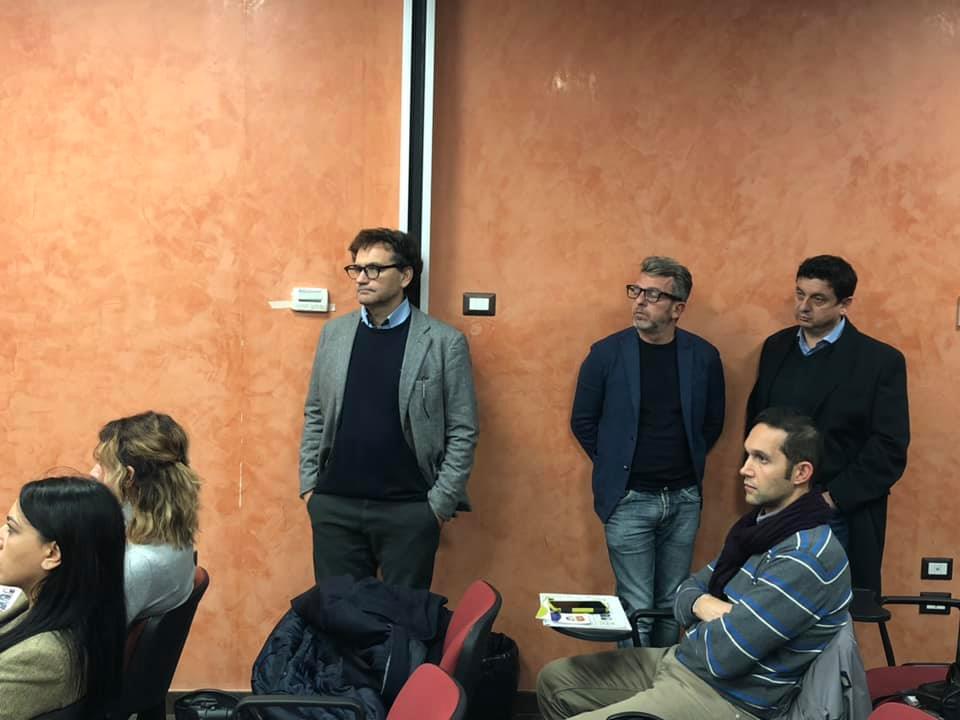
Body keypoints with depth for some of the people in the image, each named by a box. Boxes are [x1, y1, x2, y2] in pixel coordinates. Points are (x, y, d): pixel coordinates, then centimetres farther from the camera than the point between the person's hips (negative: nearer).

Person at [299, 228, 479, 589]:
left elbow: (462, 432, -4)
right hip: (335, 506, 3)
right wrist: (309, 485, 6)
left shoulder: (445, 342, -4)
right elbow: (315, 416, 12)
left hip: (409, 511, -3)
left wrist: (441, 504, -8)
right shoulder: (334, 333, 7)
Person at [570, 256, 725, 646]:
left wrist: (689, 463, 9)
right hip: (629, 500, -2)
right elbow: (583, 421, 2)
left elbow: (713, 421, 11)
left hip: (684, 499, 3)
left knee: (672, 605, 13)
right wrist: (615, 466, 4)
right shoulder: (607, 353, -7)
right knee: (637, 609, 2)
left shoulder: (703, 356, -2)